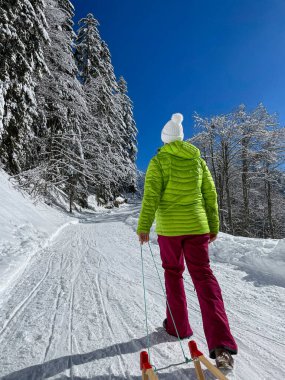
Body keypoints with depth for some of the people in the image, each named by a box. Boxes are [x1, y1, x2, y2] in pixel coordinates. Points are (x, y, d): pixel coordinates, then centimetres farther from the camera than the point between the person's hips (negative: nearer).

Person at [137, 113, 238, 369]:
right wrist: (214, 226, 16)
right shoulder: (198, 159, 8)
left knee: (173, 273, 16)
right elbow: (210, 194, 9)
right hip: (197, 226, 3)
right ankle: (222, 345, -1)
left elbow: (151, 196, -13)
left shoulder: (159, 161, -3)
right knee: (203, 275, 5)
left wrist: (144, 227, -9)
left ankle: (178, 326, 29)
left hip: (169, 228, -2)